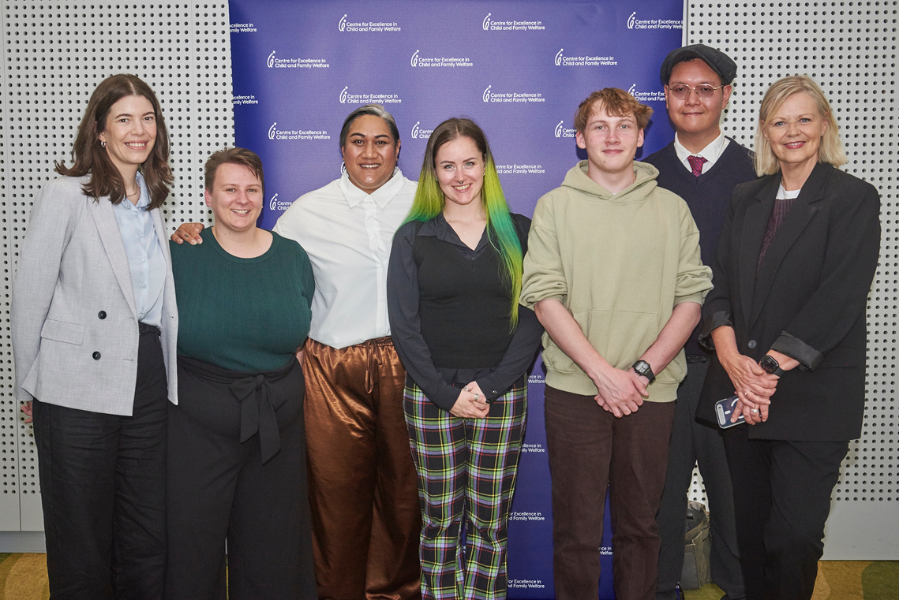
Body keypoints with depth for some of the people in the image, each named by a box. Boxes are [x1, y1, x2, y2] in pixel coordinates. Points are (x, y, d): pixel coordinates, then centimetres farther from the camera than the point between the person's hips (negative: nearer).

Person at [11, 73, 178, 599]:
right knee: (82, 541, 7)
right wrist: (29, 386, -2)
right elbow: (29, 295, -5)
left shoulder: (152, 200, 14)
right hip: (79, 388, -5)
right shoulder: (66, 195, -6)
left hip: (147, 378, 6)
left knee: (147, 538, 12)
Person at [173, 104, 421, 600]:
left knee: (404, 488, 8)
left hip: (407, 364, 1)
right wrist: (198, 239, 0)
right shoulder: (309, 211, 6)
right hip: (334, 368, 0)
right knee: (336, 490, 3)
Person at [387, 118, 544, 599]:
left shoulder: (519, 233, 6)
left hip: (501, 395, 1)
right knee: (440, 520, 7)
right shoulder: (413, 238, 5)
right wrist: (448, 394, -10)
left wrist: (491, 387, -10)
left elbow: (532, 317, 0)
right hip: (431, 395, 0)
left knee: (490, 523, 7)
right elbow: (404, 325, -1)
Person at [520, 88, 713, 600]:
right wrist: (603, 372, -13)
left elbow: (691, 299, 3)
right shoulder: (555, 207, 3)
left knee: (641, 522, 12)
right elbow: (544, 297, -5)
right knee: (576, 525, 6)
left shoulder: (673, 209, 8)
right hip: (575, 389, -1)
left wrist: (643, 370, -10)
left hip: (652, 392, 2)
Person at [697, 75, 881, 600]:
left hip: (812, 395, -4)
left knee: (795, 533, -3)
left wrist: (772, 369, -16)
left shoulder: (854, 198, -2)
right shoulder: (747, 199, 13)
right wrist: (734, 360, -10)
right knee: (752, 527, 12)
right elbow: (720, 286, 6)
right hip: (743, 393, 5)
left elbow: (839, 297, -12)